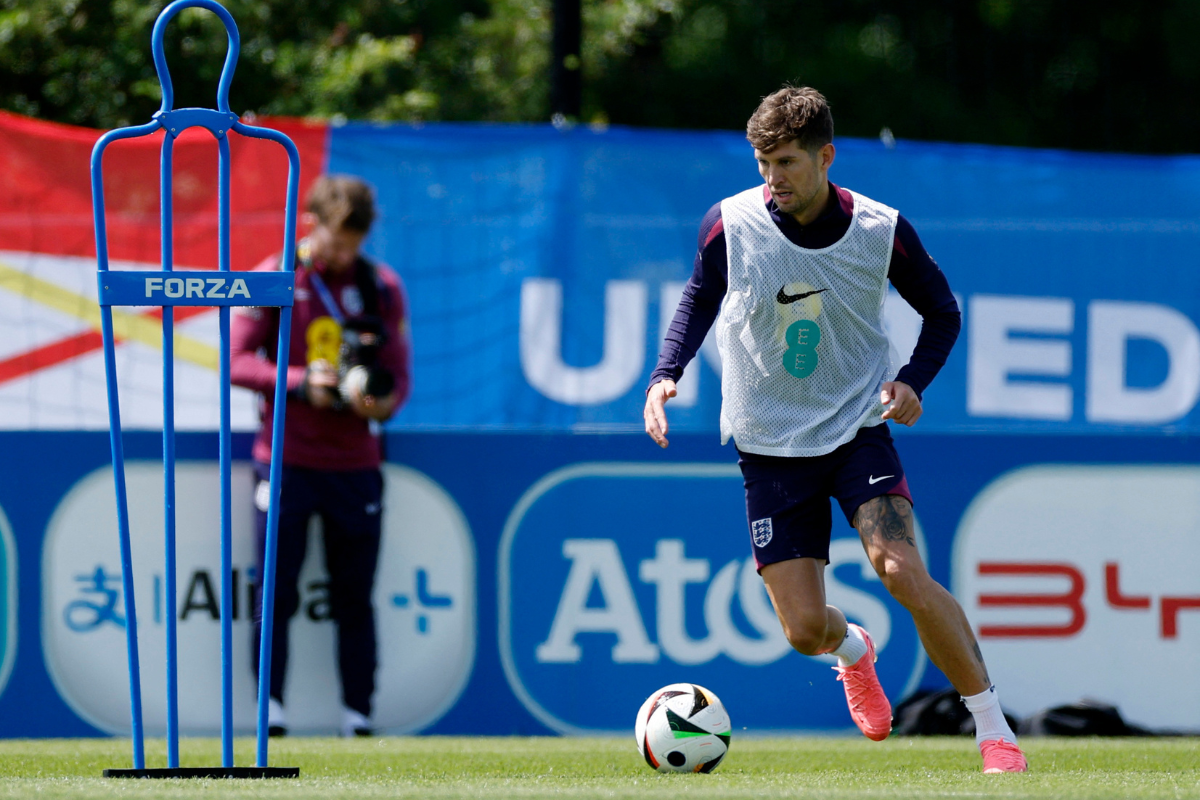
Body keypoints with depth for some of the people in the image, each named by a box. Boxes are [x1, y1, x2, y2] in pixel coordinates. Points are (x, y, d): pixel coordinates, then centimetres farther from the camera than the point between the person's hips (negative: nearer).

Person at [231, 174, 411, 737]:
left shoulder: (383, 288, 7)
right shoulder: (273, 279, 1)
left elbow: (398, 375, 6)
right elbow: (238, 361, -3)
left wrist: (381, 401, -17)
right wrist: (300, 381, -17)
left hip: (355, 464, 2)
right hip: (285, 459, -2)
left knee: (355, 598, 3)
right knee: (276, 591, -5)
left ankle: (358, 714, 8)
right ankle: (271, 708, 0)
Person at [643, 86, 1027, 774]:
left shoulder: (881, 231, -10)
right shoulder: (729, 225, -9)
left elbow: (943, 312, 6)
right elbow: (701, 300, 10)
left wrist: (912, 381, -11)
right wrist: (666, 375, -5)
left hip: (858, 428, -1)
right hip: (769, 445, 1)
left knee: (903, 573, -24)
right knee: (806, 631, -4)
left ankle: (994, 730, -14)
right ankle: (854, 650, 37)